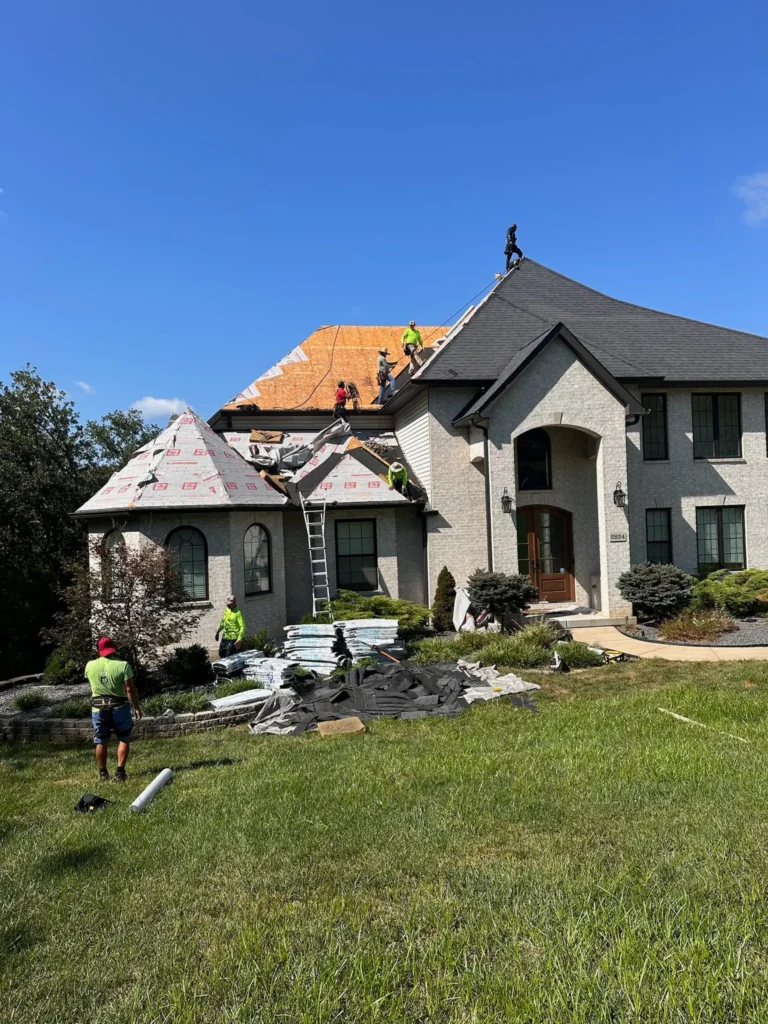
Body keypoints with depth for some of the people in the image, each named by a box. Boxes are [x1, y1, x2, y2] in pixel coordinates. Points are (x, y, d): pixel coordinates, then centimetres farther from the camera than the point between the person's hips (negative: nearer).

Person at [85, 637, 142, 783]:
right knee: (124, 739, 10)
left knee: (101, 742, 13)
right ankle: (120, 771, 4)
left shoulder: (90, 666, -3)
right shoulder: (122, 665, -13)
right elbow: (130, 689, -14)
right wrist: (137, 707, -5)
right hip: (119, 707, -3)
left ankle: (103, 774, 19)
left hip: (98, 708, 3)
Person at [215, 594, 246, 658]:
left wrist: (239, 640, -27)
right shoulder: (226, 610, 9)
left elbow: (243, 627, -20)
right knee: (221, 654, 17)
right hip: (224, 637, 8)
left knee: (229, 657, -7)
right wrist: (218, 631, 25)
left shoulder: (238, 613, -15)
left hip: (233, 639, -8)